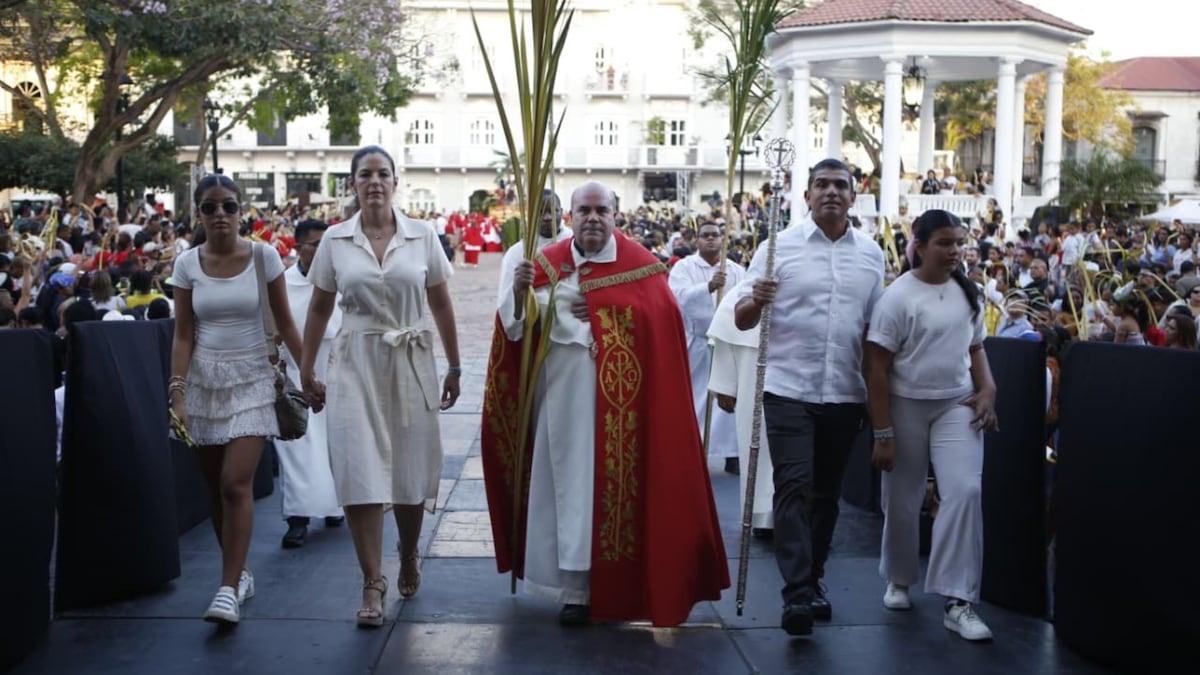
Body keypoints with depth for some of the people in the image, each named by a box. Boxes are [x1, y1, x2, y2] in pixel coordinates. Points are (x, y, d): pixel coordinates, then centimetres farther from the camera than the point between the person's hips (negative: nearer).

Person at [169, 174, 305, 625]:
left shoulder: (264, 257, -3)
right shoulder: (188, 264, 2)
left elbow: (285, 324, 3)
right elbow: (183, 336, 1)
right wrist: (177, 393, -7)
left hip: (251, 379, -3)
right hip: (204, 380, 3)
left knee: (236, 483, -14)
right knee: (216, 487, 9)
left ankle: (229, 589, -9)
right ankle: (239, 572, 27)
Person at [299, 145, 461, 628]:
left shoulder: (422, 236, 1)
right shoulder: (335, 240, 2)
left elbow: (441, 304, 6)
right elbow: (319, 309, 9)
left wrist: (454, 367, 7)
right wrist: (306, 372, 9)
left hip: (412, 363, 0)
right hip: (356, 365, 0)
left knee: (412, 469, 9)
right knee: (361, 471, -6)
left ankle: (408, 558, 34)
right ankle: (372, 582, 3)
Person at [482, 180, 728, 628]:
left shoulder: (638, 264, -2)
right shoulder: (547, 264, 5)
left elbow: (663, 319, -8)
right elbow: (517, 329, 0)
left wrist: (601, 316, -12)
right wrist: (520, 291, -21)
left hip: (621, 399, -3)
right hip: (564, 396, 3)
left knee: (615, 482, -1)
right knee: (572, 483, 7)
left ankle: (614, 582, 11)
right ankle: (577, 587, 16)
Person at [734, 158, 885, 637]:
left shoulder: (870, 254, 9)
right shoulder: (780, 246, -1)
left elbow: (875, 327, 15)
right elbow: (742, 320, -2)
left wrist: (876, 391, 8)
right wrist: (756, 300, -24)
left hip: (845, 395, 4)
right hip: (789, 390, -3)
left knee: (826, 493, 12)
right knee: (794, 488, -10)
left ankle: (812, 580, 25)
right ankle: (796, 593, -10)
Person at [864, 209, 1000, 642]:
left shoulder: (968, 293, 6)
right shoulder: (899, 296, -11)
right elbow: (877, 369, -12)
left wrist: (988, 390, -1)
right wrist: (883, 434, -14)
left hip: (957, 405, 3)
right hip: (907, 406, -3)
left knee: (964, 492, -12)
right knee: (902, 500, 8)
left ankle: (958, 601, -7)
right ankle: (899, 579, 34)